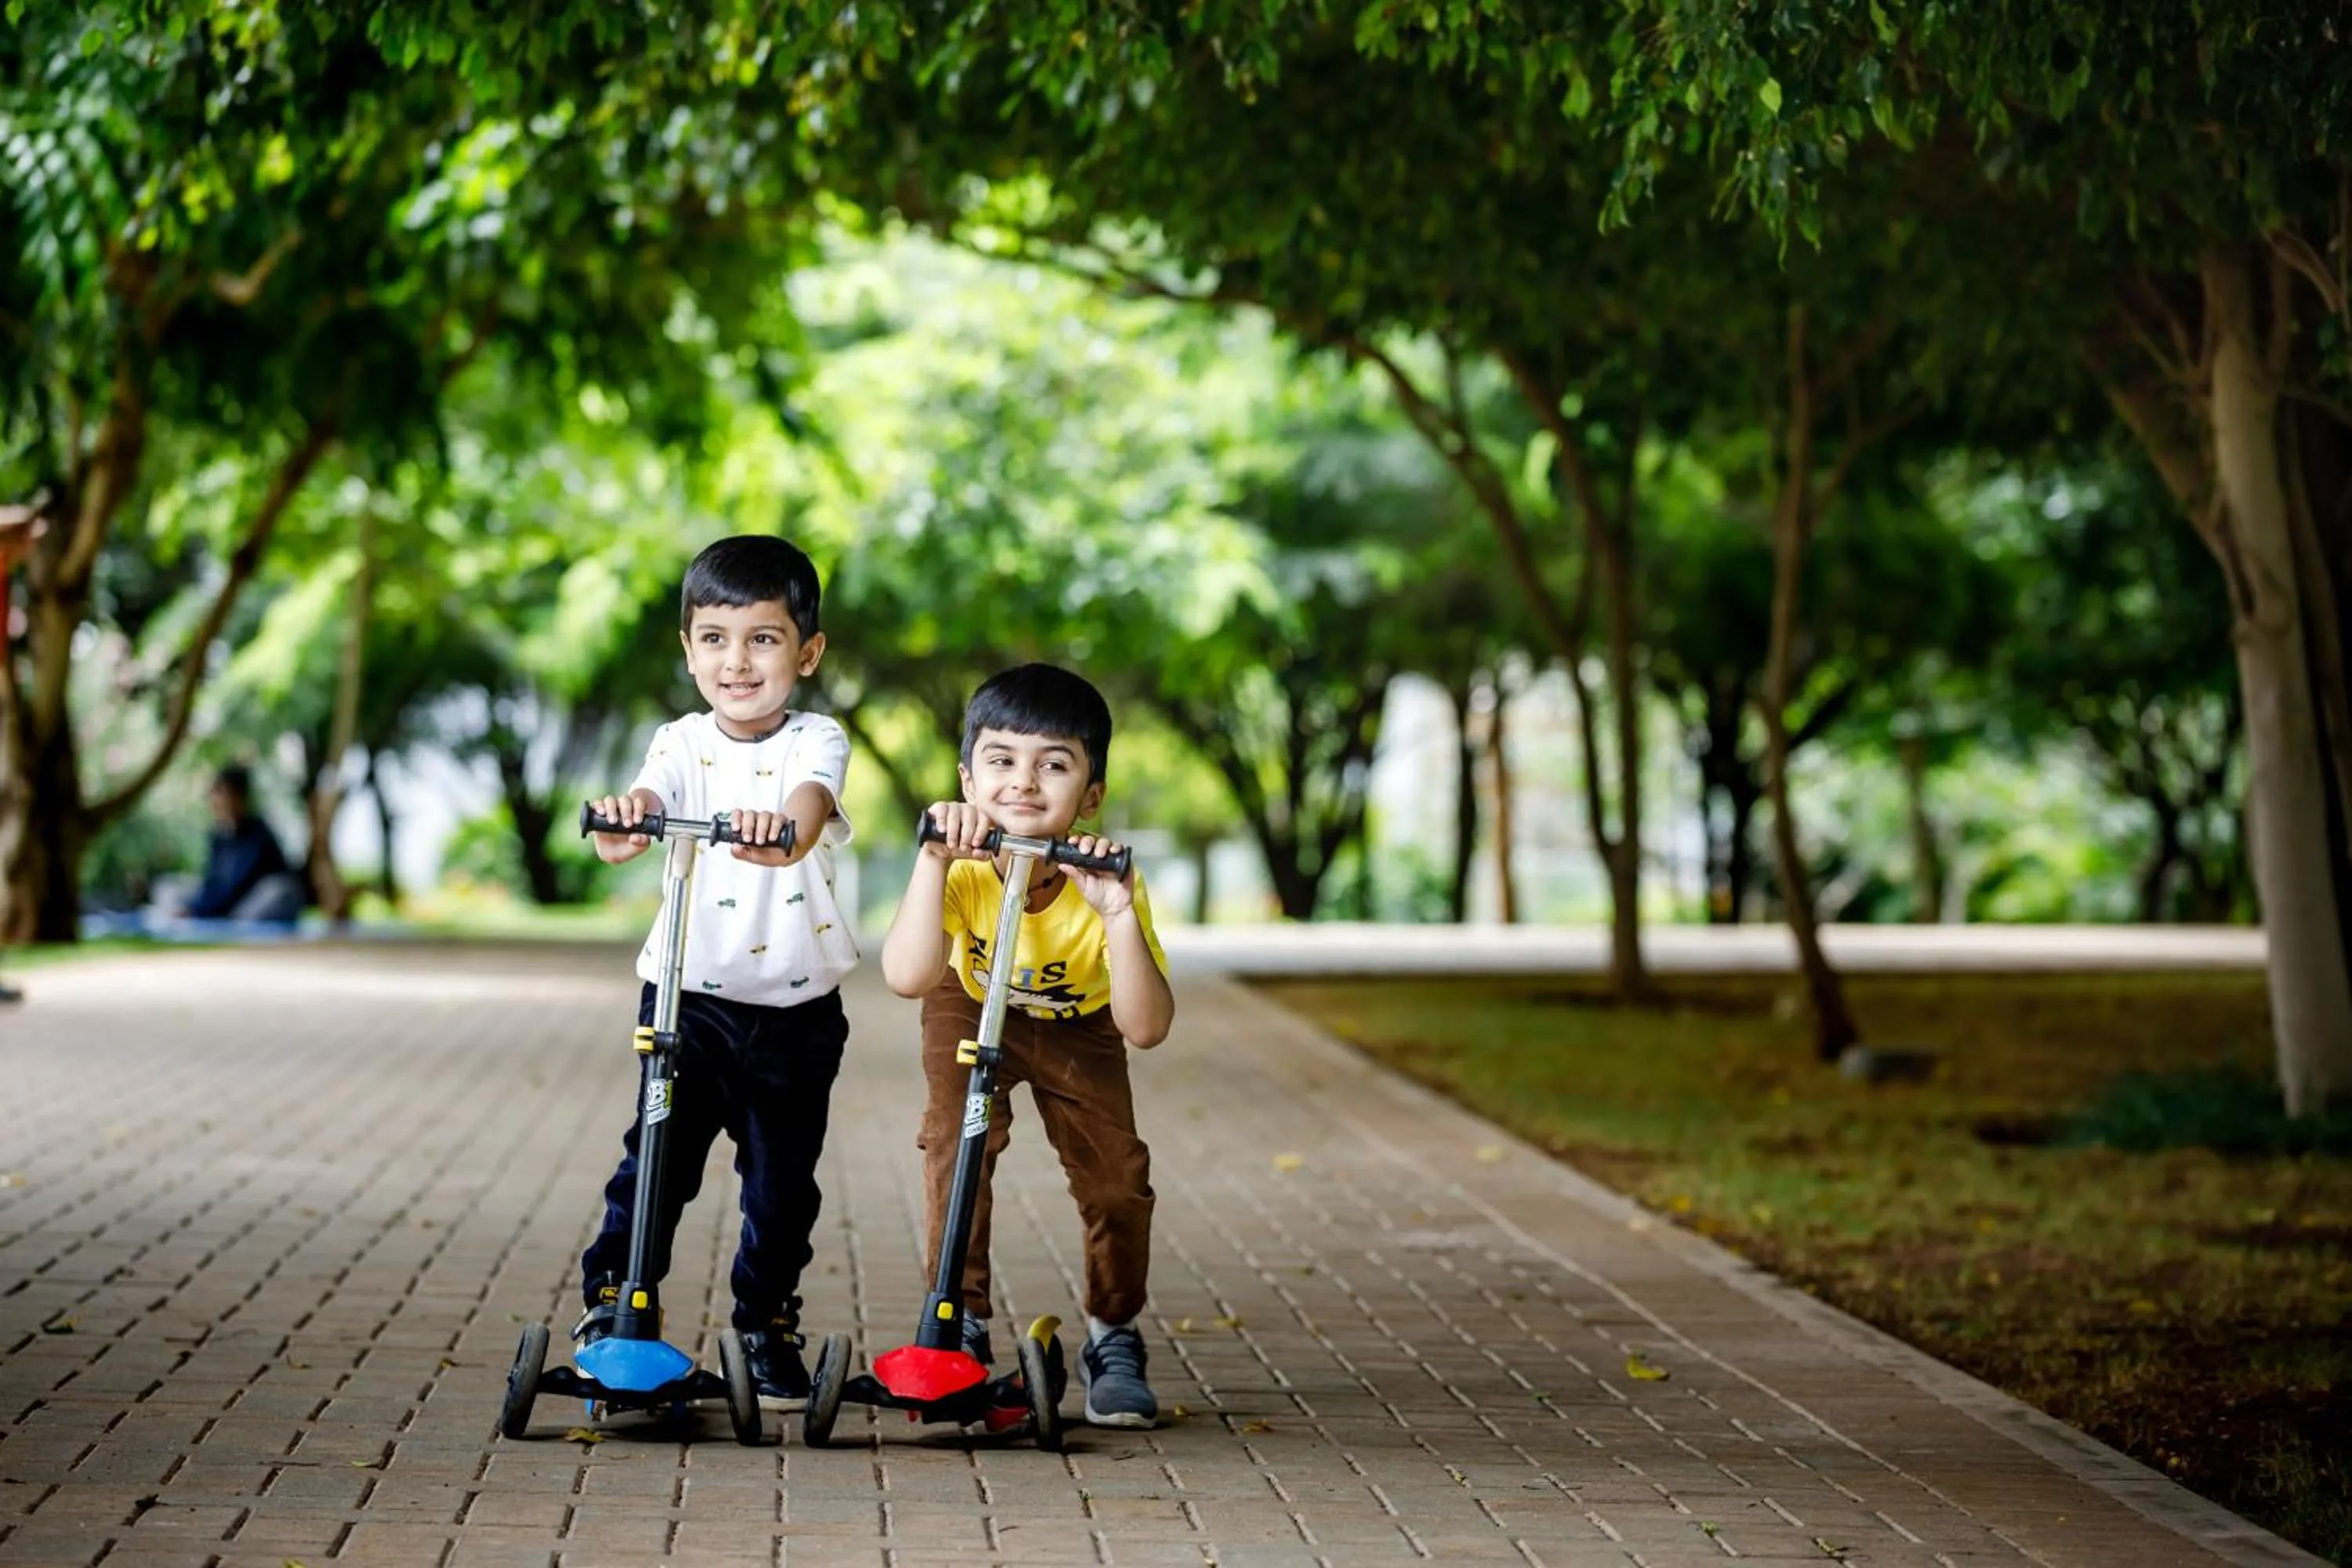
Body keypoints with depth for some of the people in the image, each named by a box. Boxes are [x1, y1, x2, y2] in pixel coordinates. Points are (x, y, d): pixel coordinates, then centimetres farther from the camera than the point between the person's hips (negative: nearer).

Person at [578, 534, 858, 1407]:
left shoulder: (815, 742, -4)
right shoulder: (681, 745, -1)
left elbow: (813, 799, -27)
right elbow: (647, 801, -21)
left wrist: (787, 834, -52)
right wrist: (623, 826, -47)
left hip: (797, 1008, 0)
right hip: (690, 997, 0)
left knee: (782, 1180, 8)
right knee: (659, 1157, -10)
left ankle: (769, 1328, 26)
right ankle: (609, 1307, 3)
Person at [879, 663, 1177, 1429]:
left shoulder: (1107, 882, -34)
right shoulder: (960, 868, -34)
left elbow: (1146, 1028, -42)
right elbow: (907, 976, -51)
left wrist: (1117, 915, -53)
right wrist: (934, 858, -56)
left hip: (1076, 1028, 0)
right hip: (972, 1009, 0)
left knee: (1117, 1178, -11)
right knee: (956, 1145, -21)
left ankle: (1114, 1340, 13)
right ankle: (962, 1326, -1)